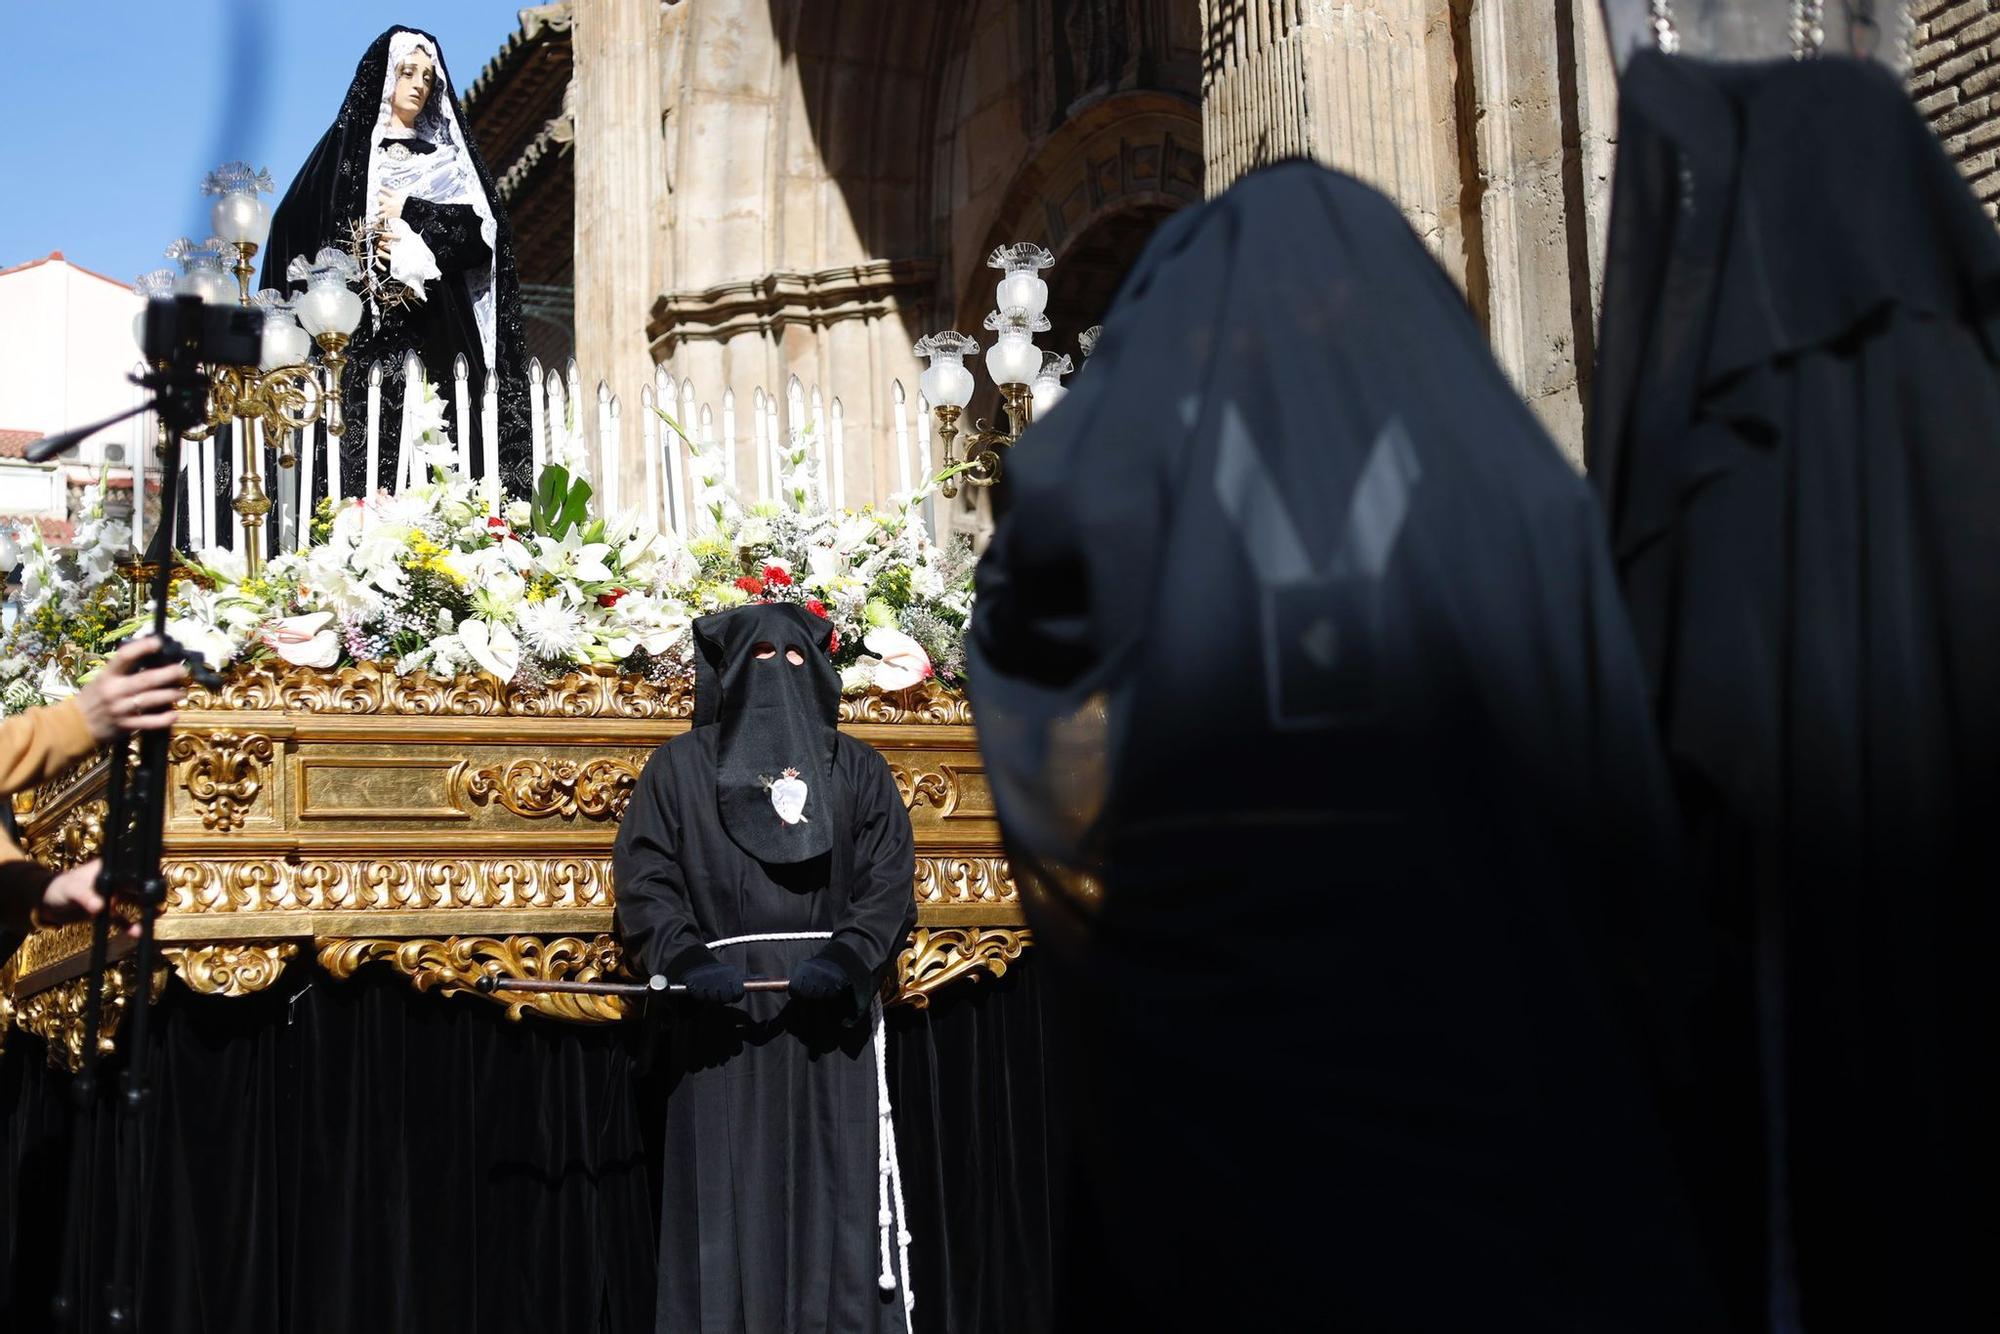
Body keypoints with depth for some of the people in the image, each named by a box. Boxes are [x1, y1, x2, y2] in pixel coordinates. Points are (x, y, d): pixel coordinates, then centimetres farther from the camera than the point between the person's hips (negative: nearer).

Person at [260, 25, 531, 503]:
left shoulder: (448, 157, 19)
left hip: (436, 335, 2)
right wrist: (367, 252, -10)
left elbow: (478, 233, 5)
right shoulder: (347, 146, 13)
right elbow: (295, 227, 3)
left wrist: (411, 213, -4)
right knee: (369, 447, -14)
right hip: (366, 335, -2)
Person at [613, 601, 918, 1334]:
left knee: (839, 1198, -1)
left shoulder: (858, 769, 14)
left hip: (830, 1012, 1)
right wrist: (686, 958, -16)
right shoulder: (680, 766, 10)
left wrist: (847, 956, -14)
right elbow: (644, 879, 2)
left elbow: (889, 882, 4)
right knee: (729, 1205, -3)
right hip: (723, 1010, -1)